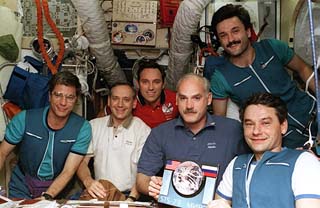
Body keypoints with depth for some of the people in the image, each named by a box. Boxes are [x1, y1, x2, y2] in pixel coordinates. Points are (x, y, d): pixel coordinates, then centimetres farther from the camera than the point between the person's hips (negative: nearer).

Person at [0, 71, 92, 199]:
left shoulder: (82, 128, -13)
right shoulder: (25, 119, -10)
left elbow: (69, 171, -14)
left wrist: (46, 197, -27)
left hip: (57, 189, 0)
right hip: (22, 188, 0)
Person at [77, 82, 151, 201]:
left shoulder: (143, 130, -1)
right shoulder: (94, 125, 10)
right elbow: (82, 162, 8)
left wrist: (131, 199, -22)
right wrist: (88, 181, -14)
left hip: (129, 194, -2)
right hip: (99, 193, 2)